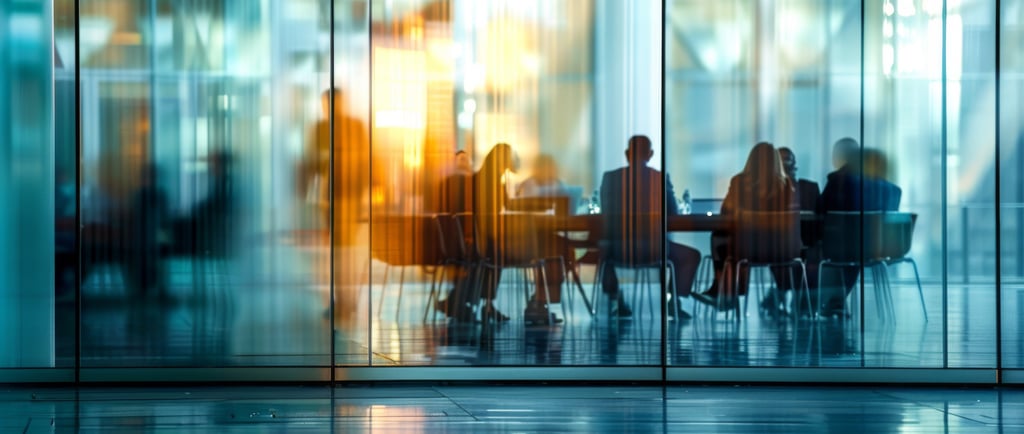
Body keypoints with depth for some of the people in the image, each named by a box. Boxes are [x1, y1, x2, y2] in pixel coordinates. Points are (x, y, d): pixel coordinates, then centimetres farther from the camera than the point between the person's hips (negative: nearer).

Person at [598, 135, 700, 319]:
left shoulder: (610, 177, -1)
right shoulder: (661, 178, -2)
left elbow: (605, 215, 10)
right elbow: (673, 215, 8)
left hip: (619, 249, 1)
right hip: (654, 249, -1)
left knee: (602, 251, 37)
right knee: (691, 255, 25)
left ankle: (617, 303, 33)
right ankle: (674, 302, 17)